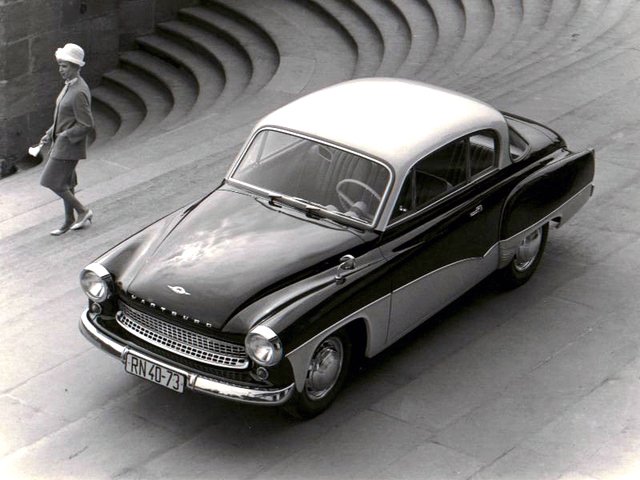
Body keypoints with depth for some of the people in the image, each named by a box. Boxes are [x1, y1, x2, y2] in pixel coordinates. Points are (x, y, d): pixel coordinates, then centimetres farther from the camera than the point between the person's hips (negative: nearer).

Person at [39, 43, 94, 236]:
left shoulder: (79, 92, -24)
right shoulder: (70, 86, 8)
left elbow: (87, 125, -25)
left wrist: (65, 136, -16)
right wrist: (50, 134, 10)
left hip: (69, 145, -10)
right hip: (61, 142, 10)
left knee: (52, 181, -4)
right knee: (65, 183, 15)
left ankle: (83, 211, 7)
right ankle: (69, 222, 24)